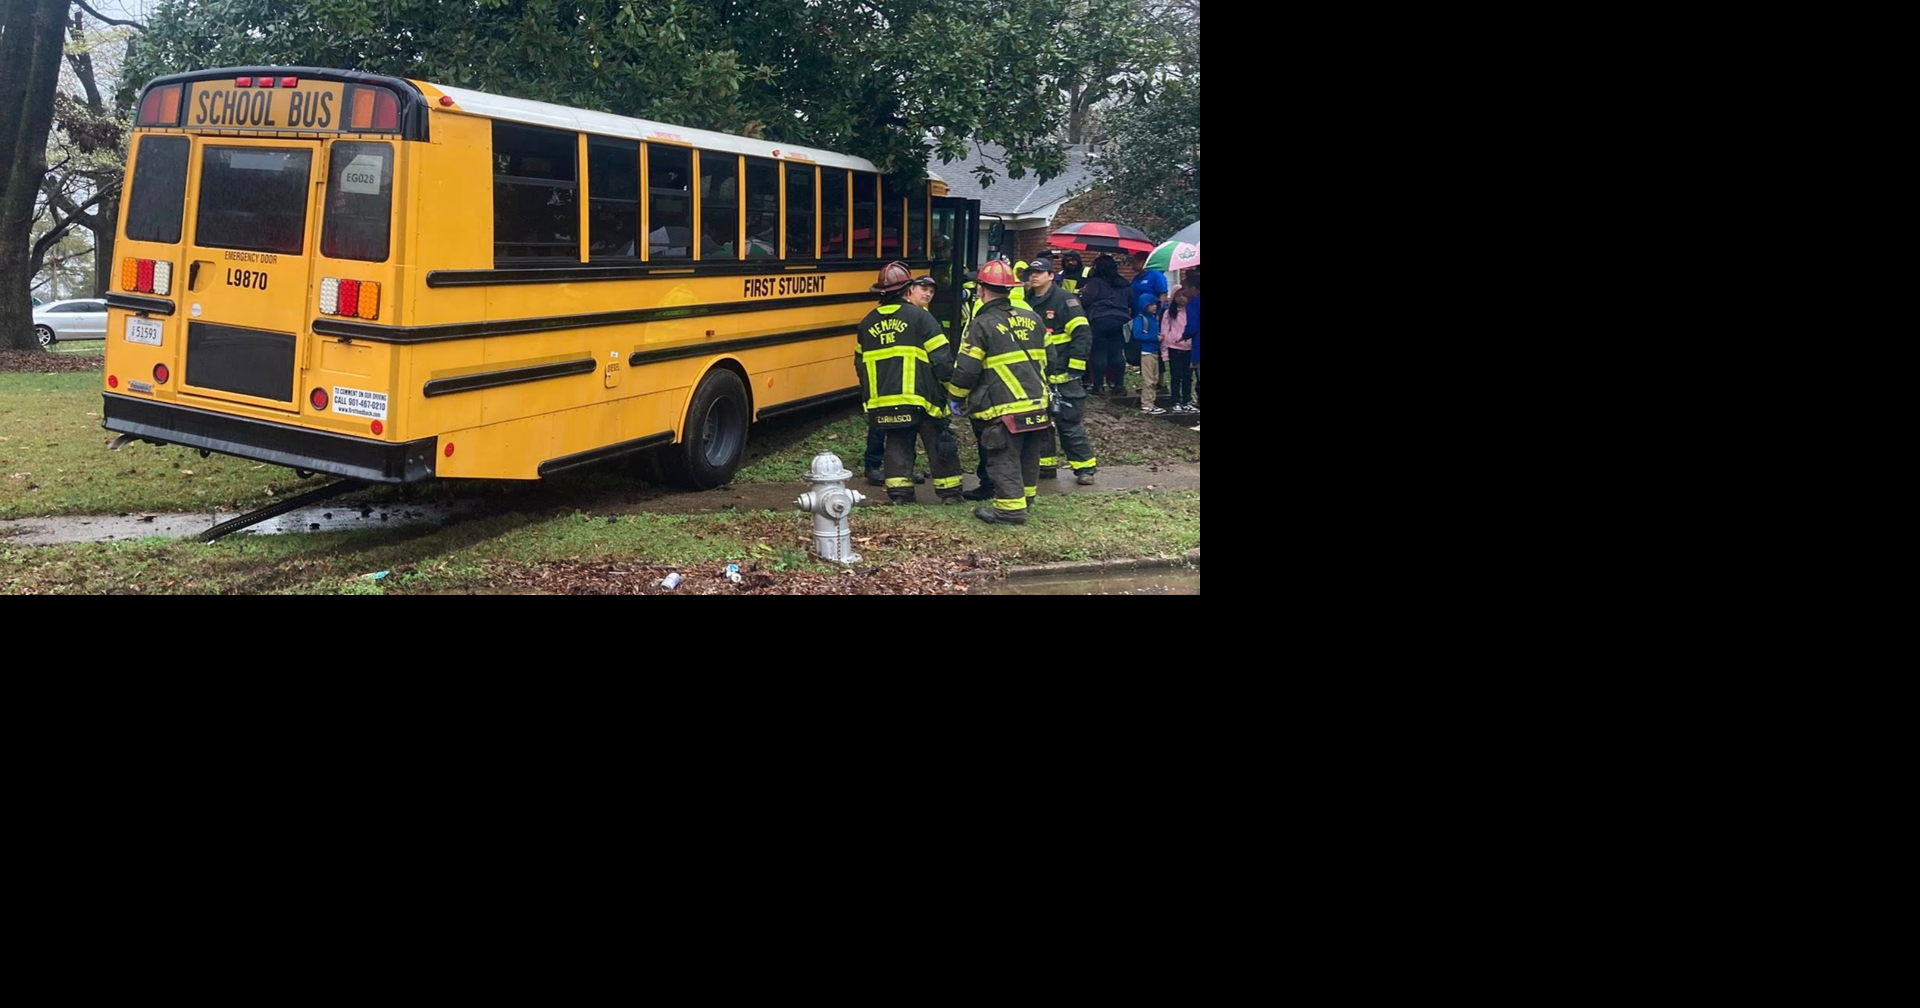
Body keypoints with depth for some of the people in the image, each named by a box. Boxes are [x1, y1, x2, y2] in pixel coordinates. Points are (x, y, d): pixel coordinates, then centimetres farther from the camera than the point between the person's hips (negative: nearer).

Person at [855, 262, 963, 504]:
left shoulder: (867, 322, 10)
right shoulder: (918, 315, -7)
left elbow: (860, 364, 17)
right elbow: (940, 356, -10)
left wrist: (868, 395, 27)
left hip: (883, 401, 5)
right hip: (917, 397, -4)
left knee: (897, 444, 15)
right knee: (938, 443, 8)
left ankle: (898, 491, 8)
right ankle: (949, 491, 12)